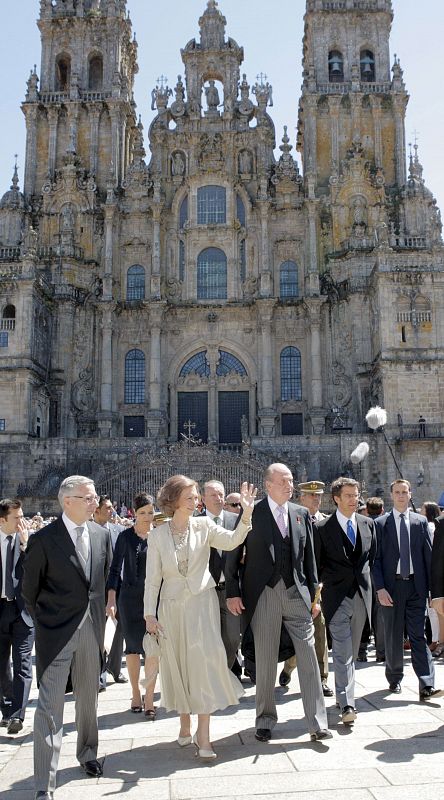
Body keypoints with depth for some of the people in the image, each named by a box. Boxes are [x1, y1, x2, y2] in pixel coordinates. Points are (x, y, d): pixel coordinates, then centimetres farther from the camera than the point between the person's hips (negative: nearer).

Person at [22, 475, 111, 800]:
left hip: (92, 629, 5)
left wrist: (100, 612, 12)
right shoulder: (43, 539, -13)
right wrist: (44, 622, 4)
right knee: (50, 706, -2)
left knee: (89, 698, 19)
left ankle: (88, 754, 40)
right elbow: (29, 590, -2)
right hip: (56, 633, -5)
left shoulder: (101, 534, 1)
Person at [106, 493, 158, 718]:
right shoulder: (126, 536, -2)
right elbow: (115, 569, -1)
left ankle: (149, 699, 5)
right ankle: (135, 694, 25)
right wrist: (111, 599, -9)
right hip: (130, 598, 0)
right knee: (133, 646, 10)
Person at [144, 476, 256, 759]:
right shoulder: (159, 534, -1)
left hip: (202, 601, -1)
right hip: (172, 605, 1)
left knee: (205, 659, -10)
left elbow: (231, 541, -18)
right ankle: (185, 723, 28)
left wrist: (246, 514, -33)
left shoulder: (204, 526, -2)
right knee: (178, 664, 10)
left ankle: (203, 733, -3)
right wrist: (149, 614, -2)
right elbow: (153, 577, 1)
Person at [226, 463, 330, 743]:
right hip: (263, 594, -2)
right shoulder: (252, 514, -3)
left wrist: (313, 594, 8)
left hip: (296, 593, 3)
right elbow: (234, 555, 0)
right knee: (265, 661, 7)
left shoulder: (302, 514, 8)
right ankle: (265, 720, 23)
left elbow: (309, 557, 11)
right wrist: (233, 593, -4)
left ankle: (317, 722, 9)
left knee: (309, 657, 1)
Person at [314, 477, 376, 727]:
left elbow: (373, 555, 16)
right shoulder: (322, 528, -6)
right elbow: (316, 563, 1)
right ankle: (347, 704, -8)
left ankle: (345, 693, 31)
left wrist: (367, 581, 12)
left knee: (353, 650, 15)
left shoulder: (368, 524, 7)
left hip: (362, 594, 4)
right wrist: (328, 583, -1)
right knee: (343, 651, -9)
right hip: (337, 596, -4)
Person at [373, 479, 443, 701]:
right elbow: (375, 559, -1)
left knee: (418, 635, -2)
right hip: (391, 586, -1)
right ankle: (394, 679, 25)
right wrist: (380, 588, -9)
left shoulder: (421, 522, 6)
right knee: (393, 636, 9)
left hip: (416, 586, 1)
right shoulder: (380, 524, 1)